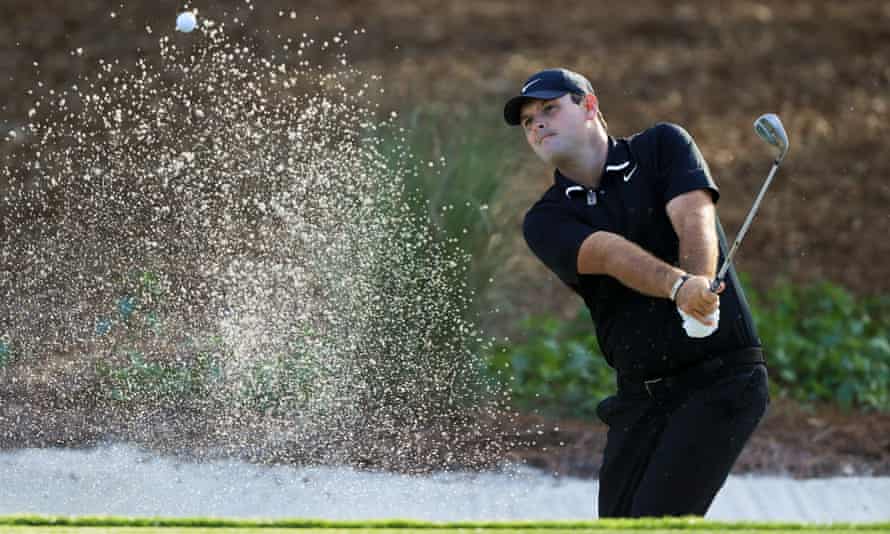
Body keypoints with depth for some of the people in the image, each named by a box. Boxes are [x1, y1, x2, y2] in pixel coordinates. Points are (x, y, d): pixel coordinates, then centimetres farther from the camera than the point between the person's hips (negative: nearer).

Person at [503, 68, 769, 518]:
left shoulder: (662, 147, 3)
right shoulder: (546, 221, 5)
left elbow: (694, 221, -15)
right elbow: (610, 254, -16)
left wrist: (701, 285, -38)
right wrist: (679, 286, -37)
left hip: (722, 376, -4)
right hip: (641, 394, 5)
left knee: (657, 522, -18)